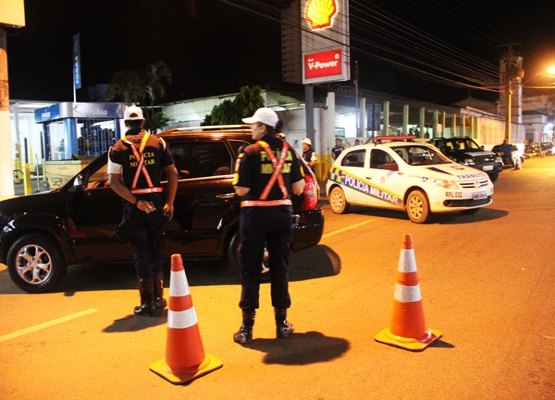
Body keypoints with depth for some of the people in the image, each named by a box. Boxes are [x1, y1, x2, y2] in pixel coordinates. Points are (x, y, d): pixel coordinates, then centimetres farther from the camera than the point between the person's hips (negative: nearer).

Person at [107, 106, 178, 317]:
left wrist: (136, 202, -14)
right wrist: (169, 202, 1)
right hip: (156, 202, 2)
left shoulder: (118, 148, 0)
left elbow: (114, 182, -11)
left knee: (141, 253, 6)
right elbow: (172, 173, -1)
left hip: (134, 207, -2)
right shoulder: (158, 142, 4)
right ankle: (158, 299, 21)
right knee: (156, 250, 15)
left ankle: (148, 303, 10)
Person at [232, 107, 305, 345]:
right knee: (280, 268, 13)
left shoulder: (252, 152, -10)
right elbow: (298, 188, 3)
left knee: (250, 270, 7)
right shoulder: (288, 151, 3)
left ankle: (247, 328, 12)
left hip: (256, 215, -4)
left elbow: (241, 190, -14)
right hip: (282, 214, 4)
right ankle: (282, 324, 22)